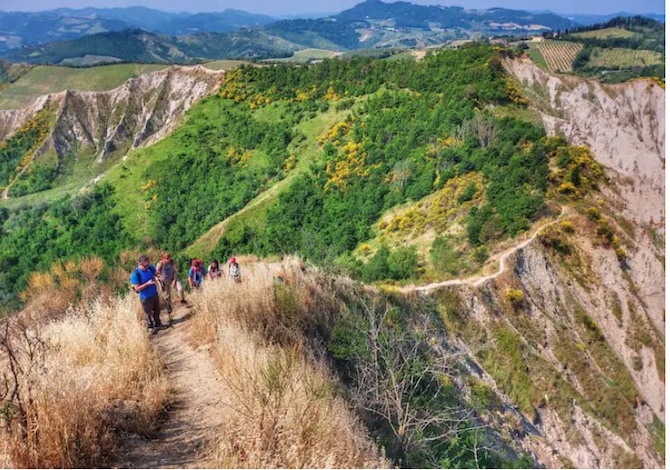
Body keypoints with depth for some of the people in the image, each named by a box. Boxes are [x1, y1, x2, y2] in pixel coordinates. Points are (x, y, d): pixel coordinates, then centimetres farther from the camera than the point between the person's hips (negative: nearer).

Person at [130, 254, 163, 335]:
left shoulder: (150, 267, -11)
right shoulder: (135, 274, -26)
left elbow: (156, 273, 8)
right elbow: (137, 288, -22)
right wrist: (147, 283, -33)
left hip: (155, 294, 5)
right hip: (145, 297, -5)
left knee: (157, 311, 23)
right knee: (148, 313, 15)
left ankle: (157, 325, 45)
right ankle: (151, 327, 38)